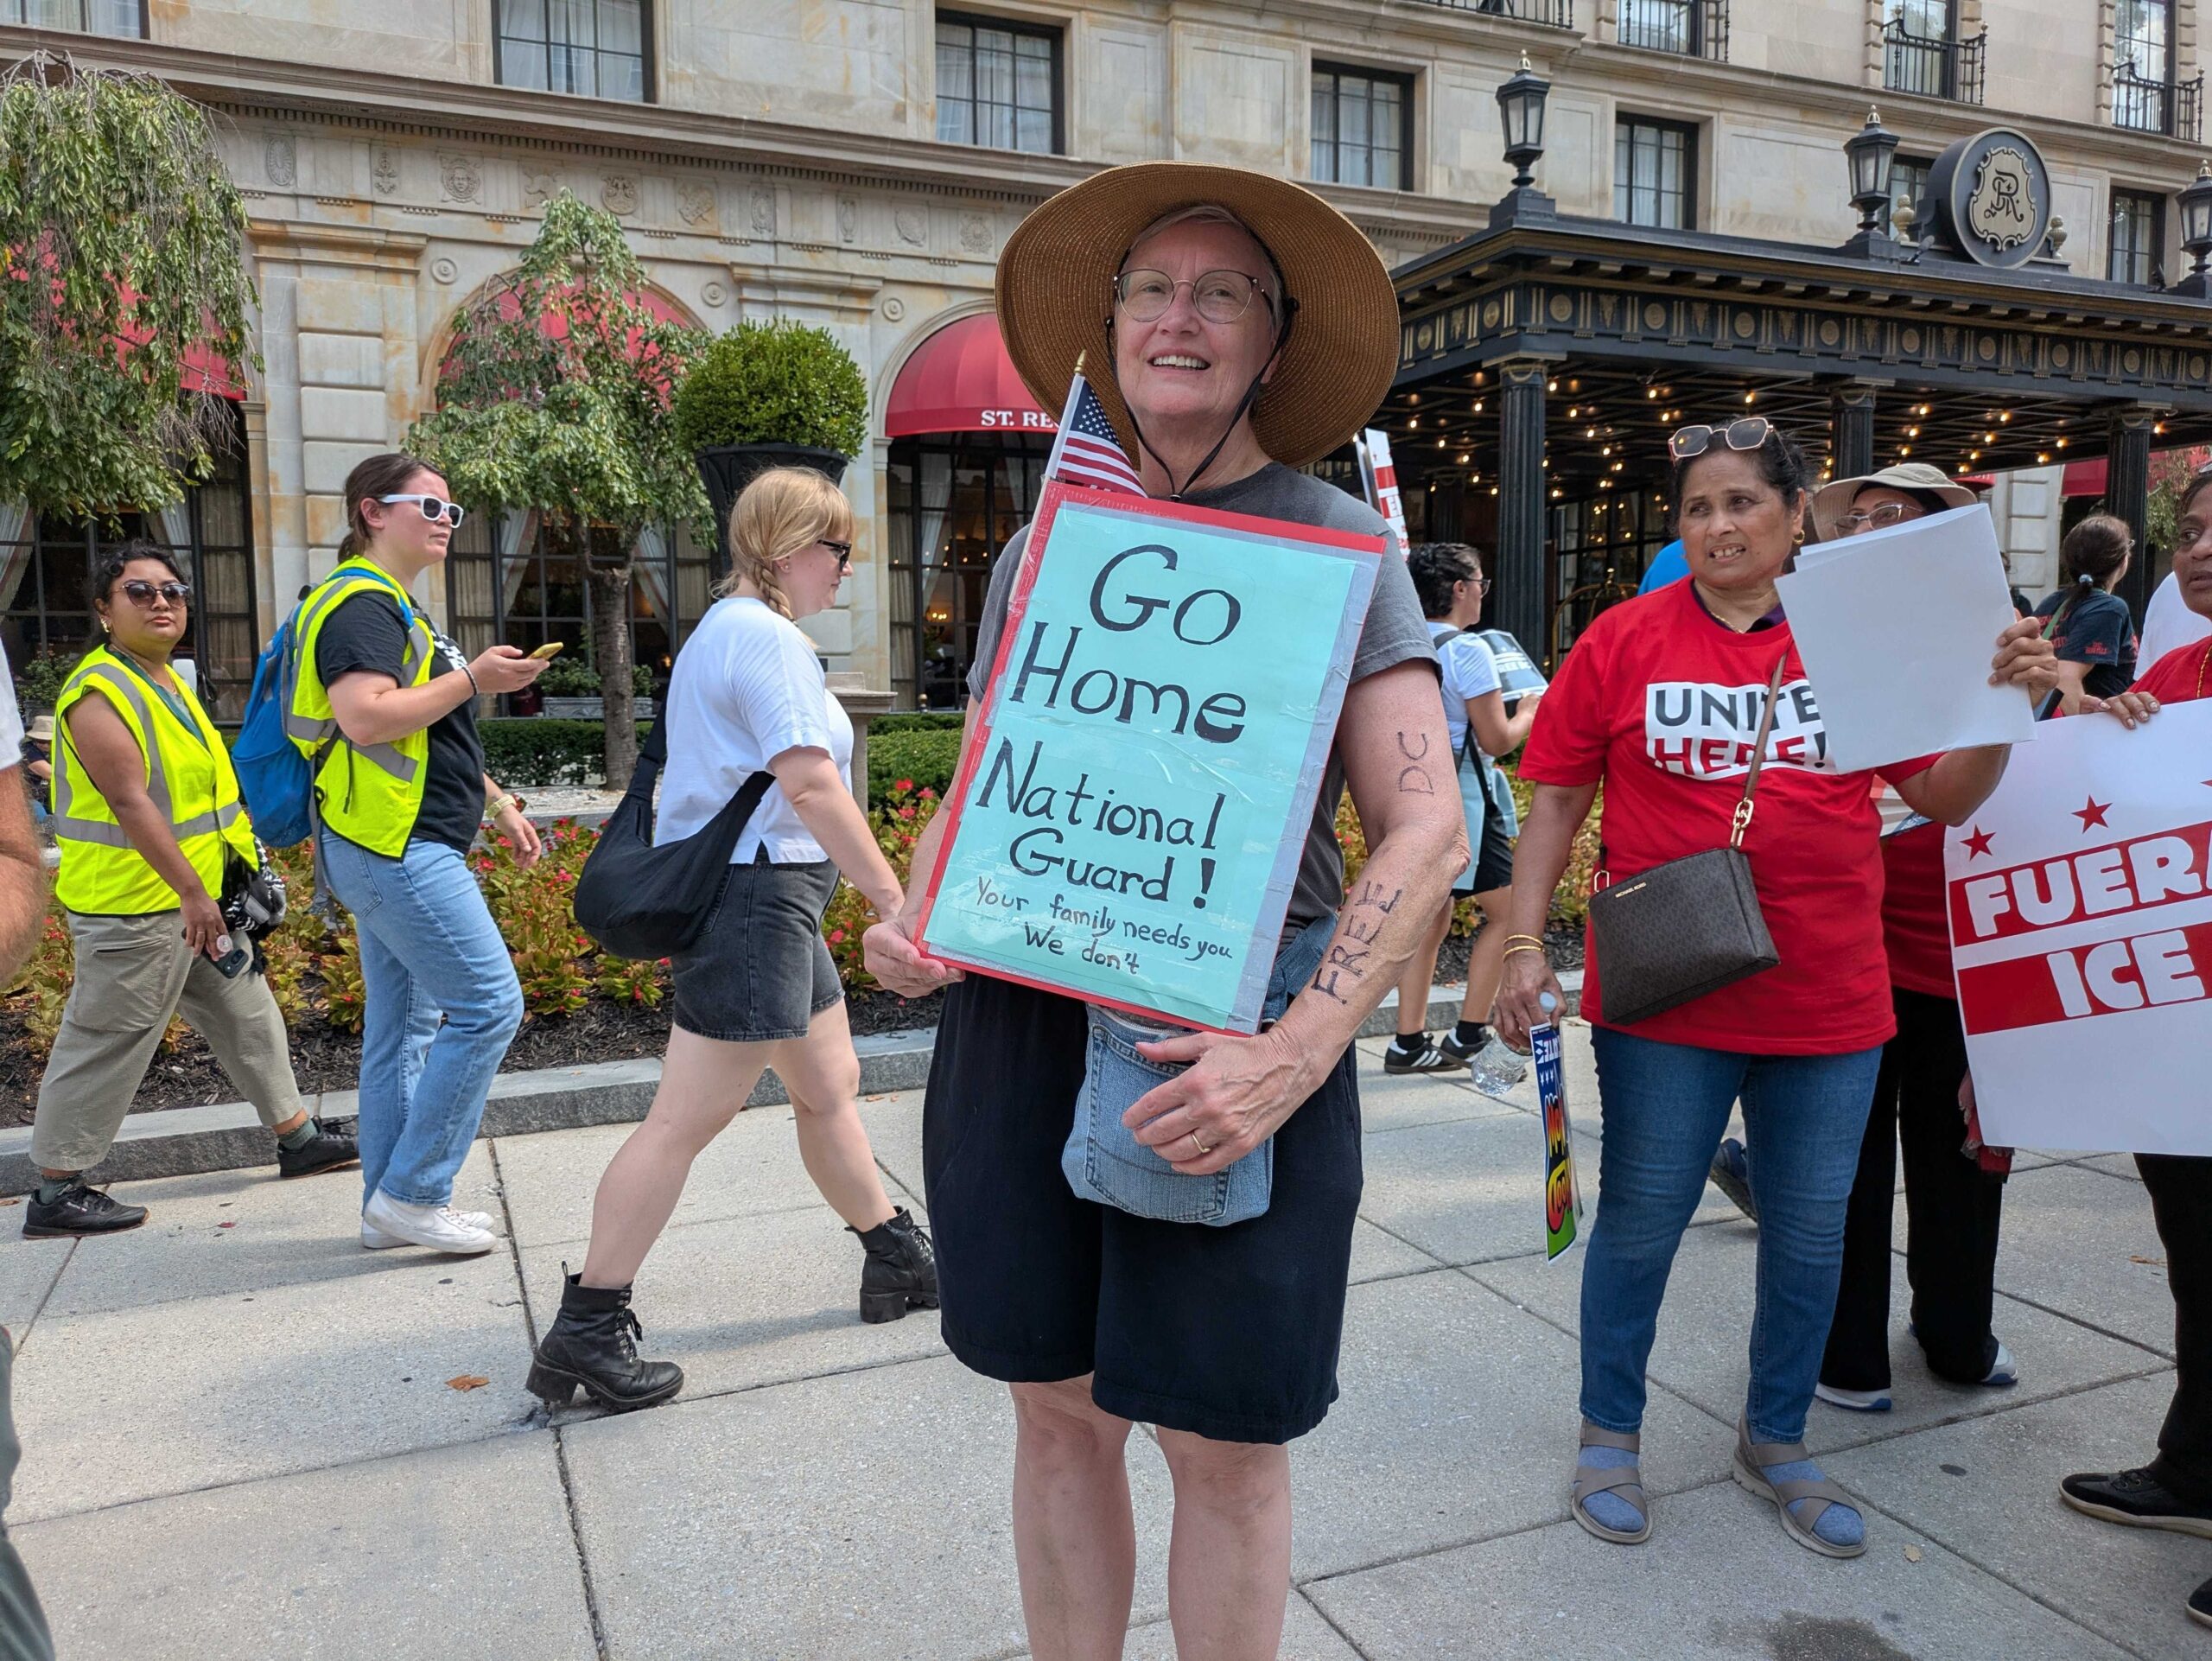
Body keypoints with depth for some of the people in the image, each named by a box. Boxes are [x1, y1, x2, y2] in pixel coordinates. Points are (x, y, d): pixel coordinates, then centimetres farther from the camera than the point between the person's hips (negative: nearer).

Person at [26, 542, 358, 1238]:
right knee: (107, 1045, -1)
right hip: (132, 906, -10)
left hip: (194, 896, 10)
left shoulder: (167, 681, 13)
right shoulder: (99, 694, -17)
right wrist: (192, 893, -28)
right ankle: (55, 1194, 11)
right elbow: (130, 803, -25)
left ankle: (297, 1138, 26)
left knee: (246, 1010, 15)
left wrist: (215, 882, 23)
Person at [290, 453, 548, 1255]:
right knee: (489, 1004, -10)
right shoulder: (361, 602, -12)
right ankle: (410, 1193, -2)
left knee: (401, 1024, 12)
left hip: (394, 850, 11)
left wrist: (498, 803, 25)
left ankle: (390, 1207, 19)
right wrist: (473, 679, -20)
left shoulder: (394, 607, 21)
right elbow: (365, 718, -26)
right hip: (395, 850, -11)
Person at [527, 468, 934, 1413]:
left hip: (762, 899, 11)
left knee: (829, 1086, 18)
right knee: (689, 1116, -6)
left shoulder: (724, 629, 20)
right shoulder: (768, 637, -14)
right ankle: (585, 1331, 1)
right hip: (755, 894, -11)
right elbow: (810, 782, -24)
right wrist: (892, 895, -23)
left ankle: (896, 1262, 31)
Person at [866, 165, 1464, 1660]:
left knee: (1224, 1446, 7)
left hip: (1228, 1038, -4)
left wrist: (1295, 1056, -22)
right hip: (1020, 1020, 4)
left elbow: (1426, 826, -10)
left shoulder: (1334, 544, -3)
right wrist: (911, 917, -1)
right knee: (1061, 1413, 16)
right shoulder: (1043, 547, 10)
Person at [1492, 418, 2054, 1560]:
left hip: (1830, 999, 3)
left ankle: (1775, 1442, 37)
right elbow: (1556, 800, -1)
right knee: (1638, 1228, 8)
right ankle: (1609, 1436, 30)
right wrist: (1523, 943, -8)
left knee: (1810, 1235, 15)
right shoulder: (1626, 640, -3)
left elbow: (1944, 797, 8)